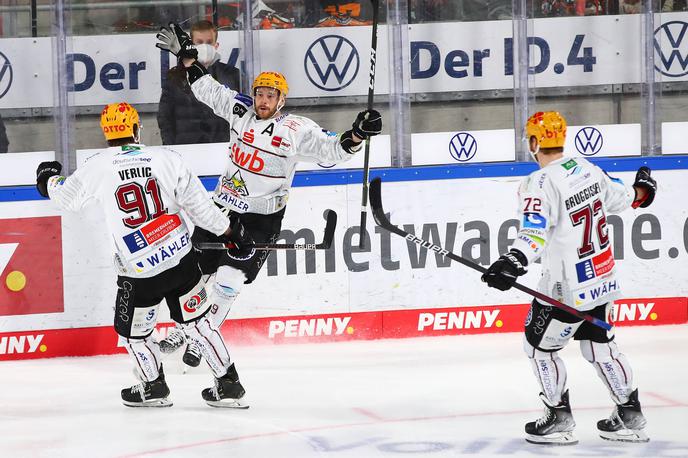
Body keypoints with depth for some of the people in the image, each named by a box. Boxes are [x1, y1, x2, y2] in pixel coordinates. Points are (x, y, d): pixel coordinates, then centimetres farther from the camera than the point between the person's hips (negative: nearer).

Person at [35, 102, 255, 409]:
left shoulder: (98, 167, -5)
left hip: (138, 271, -2)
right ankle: (228, 386, 19)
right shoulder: (166, 157, -3)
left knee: (133, 331, 21)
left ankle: (154, 388, 34)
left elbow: (67, 197, 12)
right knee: (196, 321, 18)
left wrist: (48, 179, 34)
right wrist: (228, 230, 14)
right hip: (180, 258, 3)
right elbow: (197, 202, 0)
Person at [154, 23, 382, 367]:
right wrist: (186, 55, 6)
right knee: (194, 269, 11)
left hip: (261, 217, -5)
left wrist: (356, 135, -35)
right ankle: (182, 331, 29)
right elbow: (206, 89, 10)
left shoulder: (297, 130, -14)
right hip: (222, 206, 5)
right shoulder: (241, 110, -1)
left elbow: (332, 151, -17)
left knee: (228, 278, -11)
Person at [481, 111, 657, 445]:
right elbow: (616, 197, 21)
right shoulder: (586, 168, 3)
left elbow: (535, 231, -34)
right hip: (602, 279, 8)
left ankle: (559, 419, 11)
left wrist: (513, 263, -49)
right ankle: (630, 416, 23)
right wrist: (639, 192, 44)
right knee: (599, 344, 20)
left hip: (567, 289, -8)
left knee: (539, 346, 8)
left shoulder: (540, 184, -20)